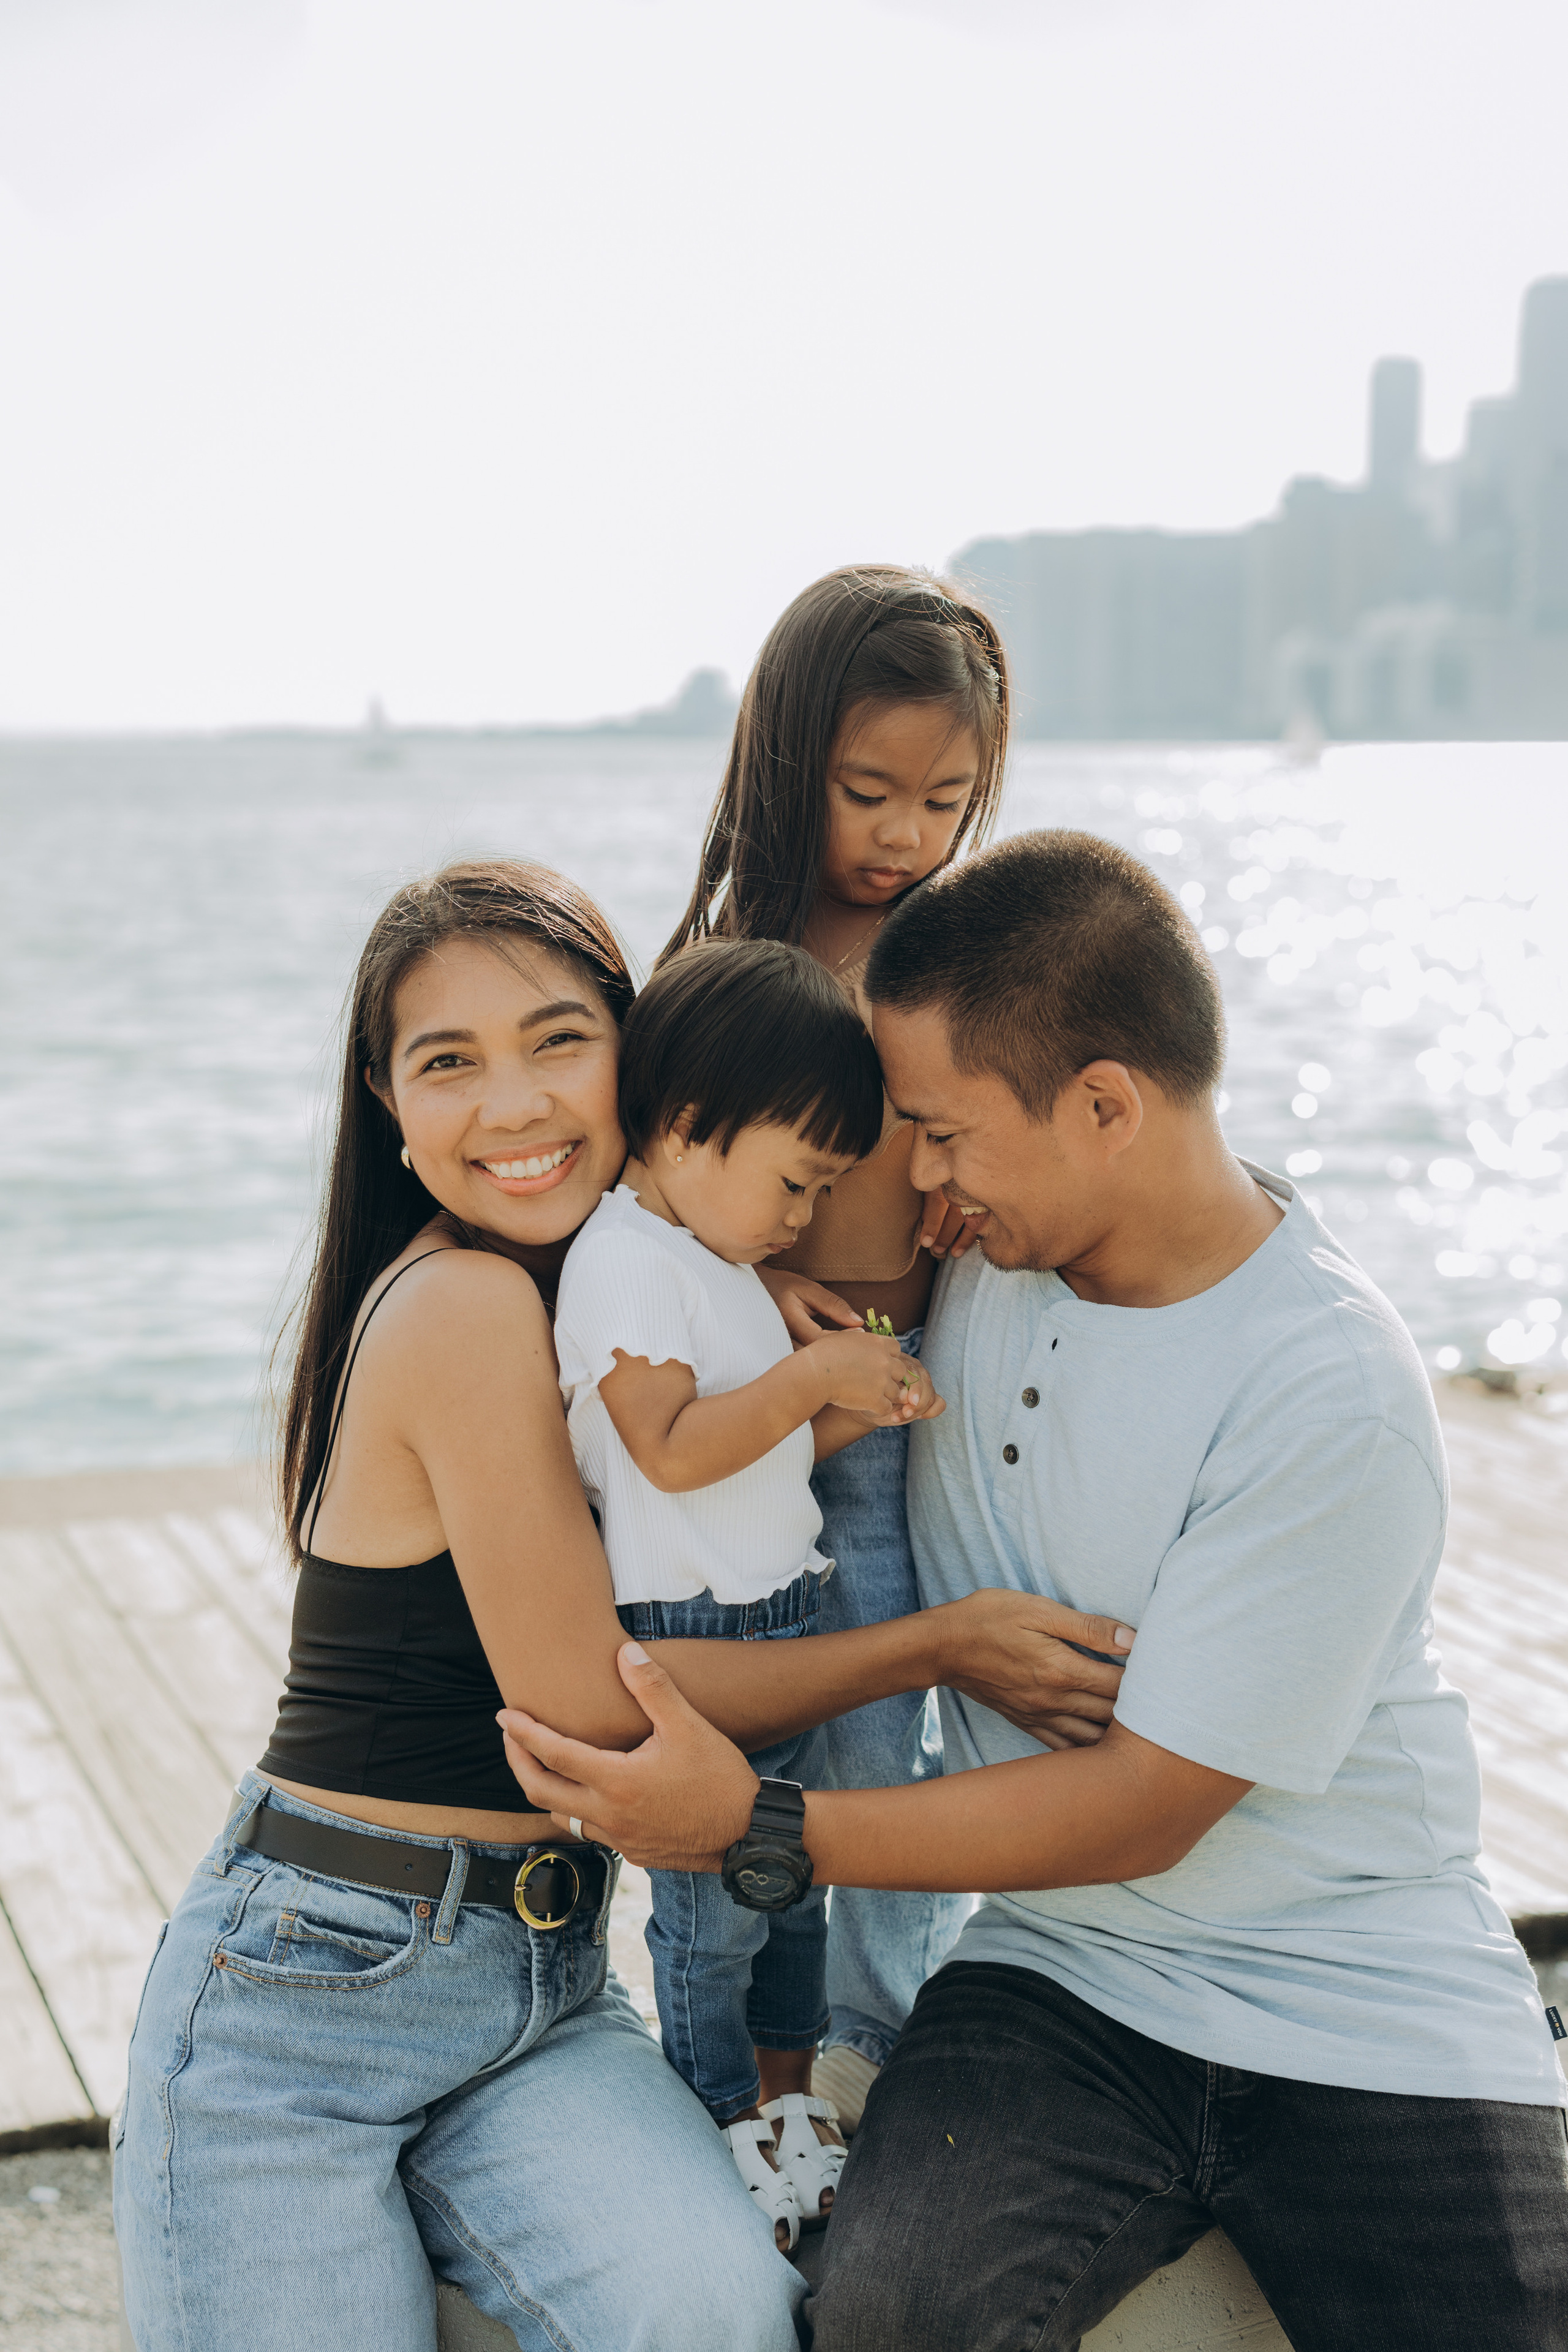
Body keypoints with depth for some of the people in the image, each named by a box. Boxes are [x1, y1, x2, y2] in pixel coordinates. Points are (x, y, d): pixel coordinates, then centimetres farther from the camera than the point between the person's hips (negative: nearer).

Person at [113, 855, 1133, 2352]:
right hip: (306, 1990, -6)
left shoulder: (608, 1280, 8)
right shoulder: (460, 1302, -17)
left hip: (545, 1998, 6)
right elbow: (588, 1700, -16)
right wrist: (941, 1648, -9)